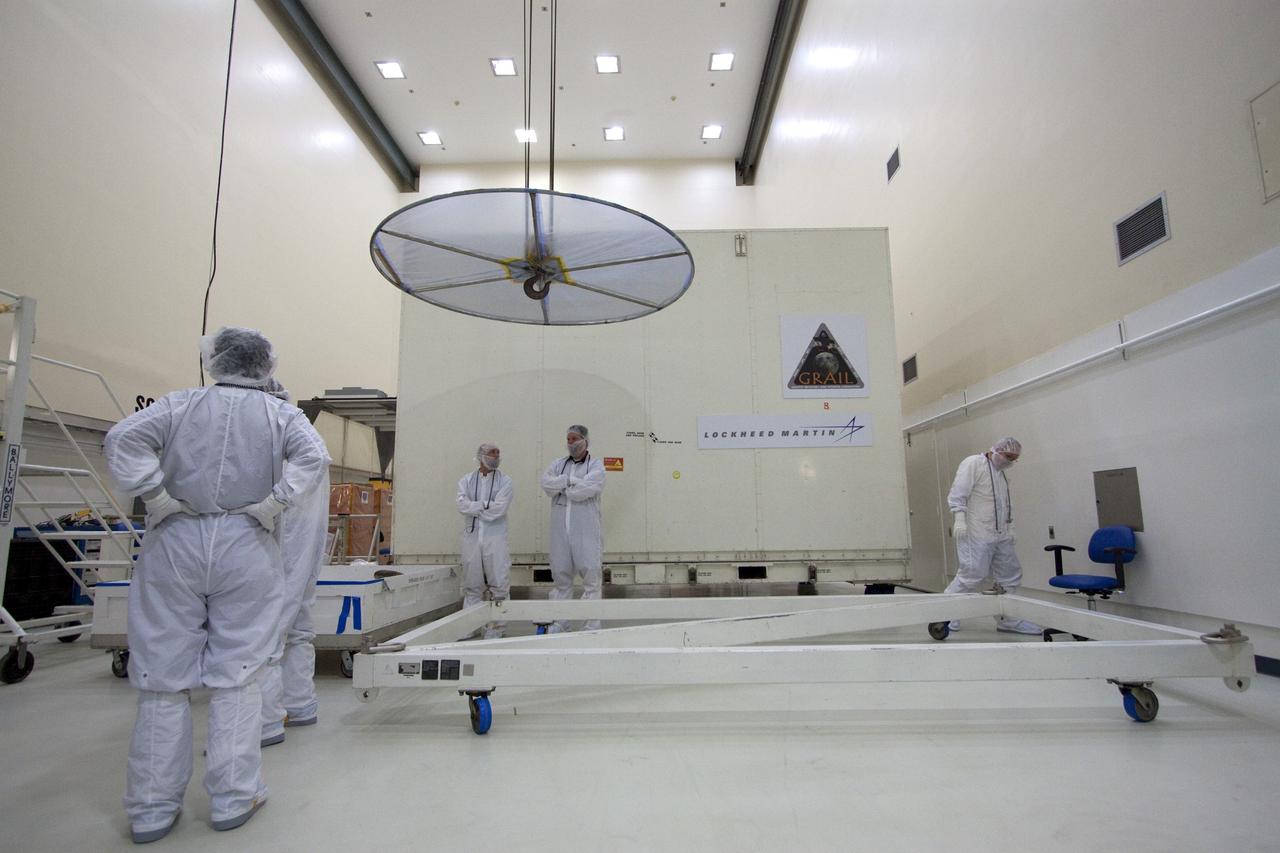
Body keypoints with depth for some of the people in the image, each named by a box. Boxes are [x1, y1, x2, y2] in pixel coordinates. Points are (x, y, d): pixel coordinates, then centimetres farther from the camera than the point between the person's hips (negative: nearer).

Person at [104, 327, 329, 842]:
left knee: (164, 676, 10)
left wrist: (158, 496, -6)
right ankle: (233, 798, 17)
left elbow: (124, 438, -9)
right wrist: (271, 505, -9)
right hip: (246, 549, -1)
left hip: (174, 544, 1)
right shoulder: (280, 414, 3)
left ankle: (152, 807, 20)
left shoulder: (179, 404, 5)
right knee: (235, 676, 9)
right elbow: (312, 457, -13)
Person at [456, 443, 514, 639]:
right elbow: (462, 505, -4)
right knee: (471, 584, 8)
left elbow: (499, 508, -9)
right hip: (471, 536, 2)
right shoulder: (466, 481, 11)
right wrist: (486, 504, -8)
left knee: (499, 584, -2)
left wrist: (474, 508, -4)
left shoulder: (504, 481, 5)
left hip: (495, 537, -2)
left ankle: (496, 626, 7)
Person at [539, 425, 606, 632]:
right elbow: (546, 483, -3)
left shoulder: (596, 466, 3)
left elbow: (585, 490, -14)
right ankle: (558, 621, 18)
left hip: (587, 531, -4)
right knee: (561, 576, 9)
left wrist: (561, 487, -1)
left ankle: (592, 625, 5)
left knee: (591, 576, -2)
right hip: (560, 530, 4)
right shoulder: (558, 464, 15)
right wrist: (572, 480, -8)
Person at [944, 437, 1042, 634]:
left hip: (1001, 536, 9)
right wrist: (959, 519, -22)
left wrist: (1009, 527, 18)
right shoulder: (973, 463, -6)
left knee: (1011, 576, 11)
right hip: (977, 536, -9)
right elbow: (957, 494, -14)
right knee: (971, 575, -11)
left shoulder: (1001, 473, 20)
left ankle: (1006, 619, 23)